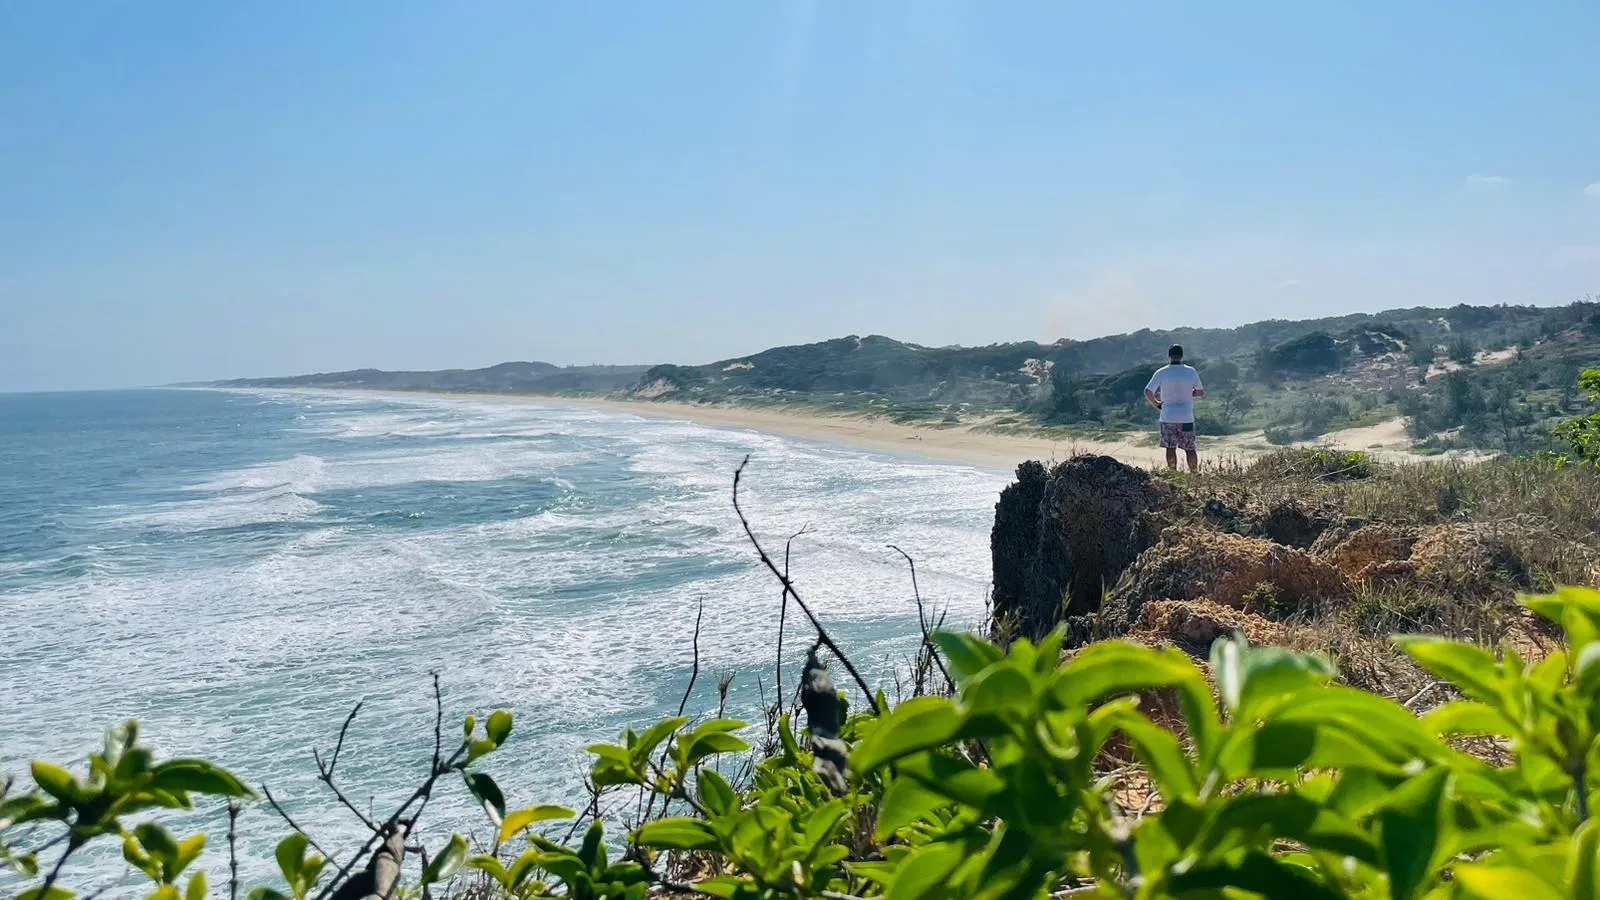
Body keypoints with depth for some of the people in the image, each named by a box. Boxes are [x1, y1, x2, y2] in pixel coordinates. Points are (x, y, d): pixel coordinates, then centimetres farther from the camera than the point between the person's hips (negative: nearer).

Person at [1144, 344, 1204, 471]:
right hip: (1186, 417, 1)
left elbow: (1148, 392, -8)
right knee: (1189, 449, 8)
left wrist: (1156, 403, 7)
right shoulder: (1191, 371, 2)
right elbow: (1201, 392, 10)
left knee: (1170, 448, 4)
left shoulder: (1161, 372, -3)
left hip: (1168, 416, -1)